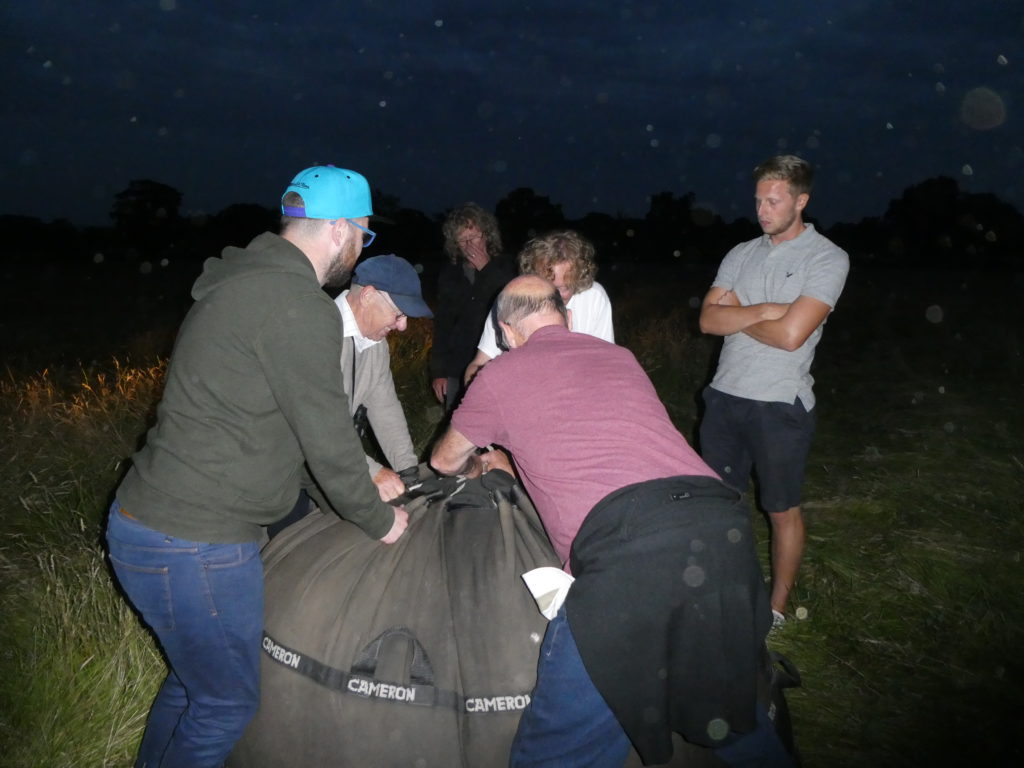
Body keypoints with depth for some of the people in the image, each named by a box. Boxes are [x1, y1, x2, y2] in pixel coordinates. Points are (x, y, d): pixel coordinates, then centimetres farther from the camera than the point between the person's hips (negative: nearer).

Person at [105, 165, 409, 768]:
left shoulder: (247, 281, 11)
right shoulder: (300, 308, -21)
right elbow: (328, 439, -17)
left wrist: (368, 481, 25)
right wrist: (379, 521, 0)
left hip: (152, 521, 10)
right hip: (196, 547, -10)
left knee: (195, 676, 27)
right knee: (228, 702, 10)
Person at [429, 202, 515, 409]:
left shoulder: (503, 268, 3)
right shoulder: (449, 274, 11)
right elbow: (442, 324, 15)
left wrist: (487, 268, -12)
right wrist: (438, 372, 11)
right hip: (457, 370, 3)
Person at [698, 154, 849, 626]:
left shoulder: (828, 259, -8)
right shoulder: (742, 254, 8)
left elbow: (791, 334, -20)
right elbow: (708, 319, -3)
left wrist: (735, 315, -5)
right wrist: (764, 310, -15)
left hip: (780, 405, -5)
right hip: (725, 395, 5)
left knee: (783, 510, 10)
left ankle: (777, 606, 27)